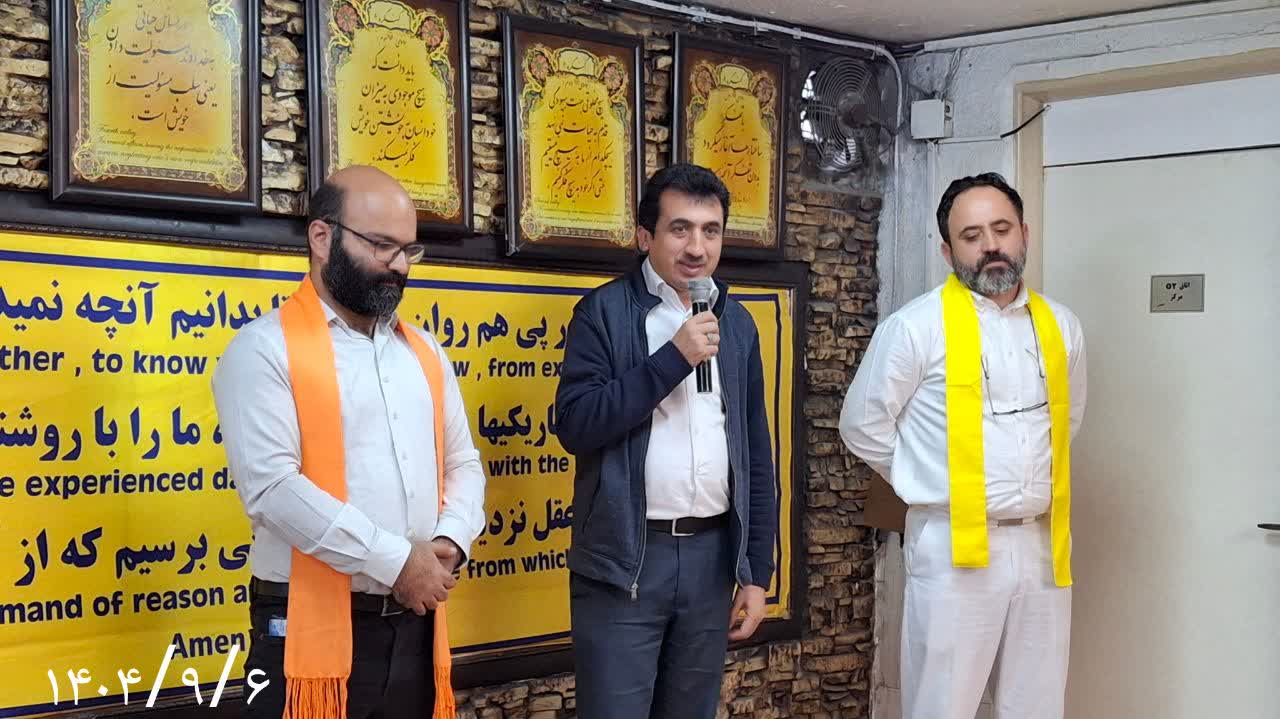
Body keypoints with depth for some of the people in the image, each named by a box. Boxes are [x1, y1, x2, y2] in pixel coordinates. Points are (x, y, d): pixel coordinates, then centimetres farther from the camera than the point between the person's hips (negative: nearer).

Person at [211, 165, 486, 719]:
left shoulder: (425, 352, 13)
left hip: (415, 625, 6)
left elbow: (462, 464, 16)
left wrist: (450, 540, -5)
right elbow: (272, 486, -18)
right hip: (312, 629, -6)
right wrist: (395, 561, -17)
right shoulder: (265, 349, -7)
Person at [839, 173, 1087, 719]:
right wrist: (930, 483, 6)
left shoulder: (1061, 327, 8)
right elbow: (863, 427, 0)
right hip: (955, 546, -5)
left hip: (1042, 544, 5)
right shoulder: (916, 326, -7)